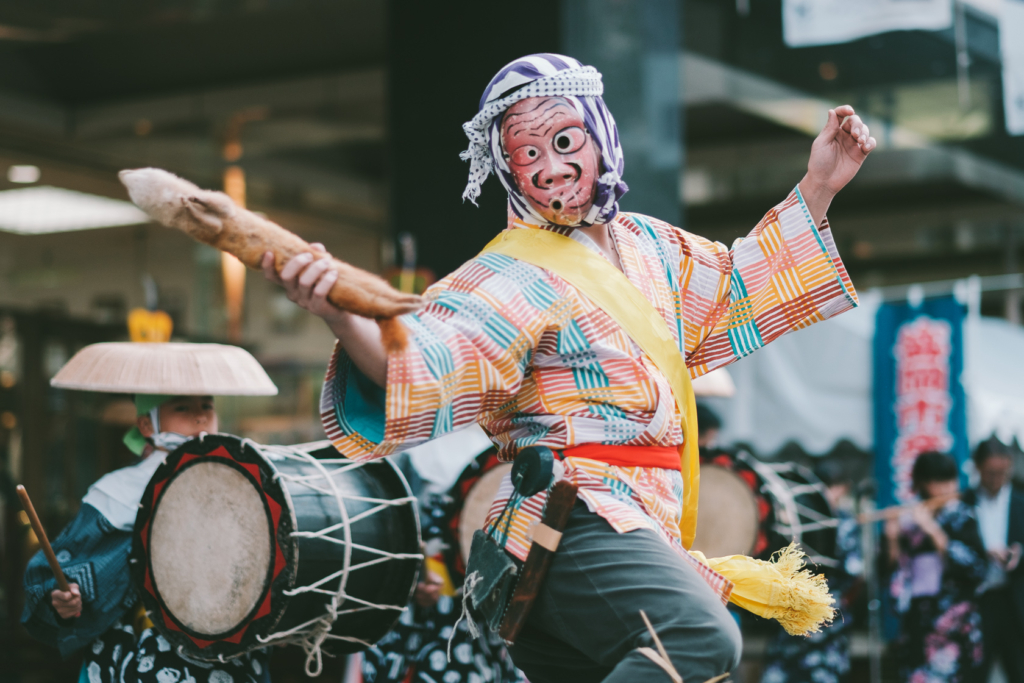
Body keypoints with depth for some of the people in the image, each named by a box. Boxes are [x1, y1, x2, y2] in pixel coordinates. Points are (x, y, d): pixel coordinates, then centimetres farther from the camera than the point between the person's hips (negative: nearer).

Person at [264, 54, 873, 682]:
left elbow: (736, 288, 34)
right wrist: (344, 316, -43)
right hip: (572, 518, -9)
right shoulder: (513, 277, -8)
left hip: (641, 524, 9)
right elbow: (422, 368, -23)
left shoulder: (651, 247, 16)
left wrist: (818, 188, 29)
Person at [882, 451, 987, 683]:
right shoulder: (906, 518, 6)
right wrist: (892, 539, -13)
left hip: (955, 622, -3)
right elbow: (892, 566, 6)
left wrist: (934, 531, -20)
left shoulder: (961, 516, -2)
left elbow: (975, 566, -15)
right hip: (916, 618, 3)